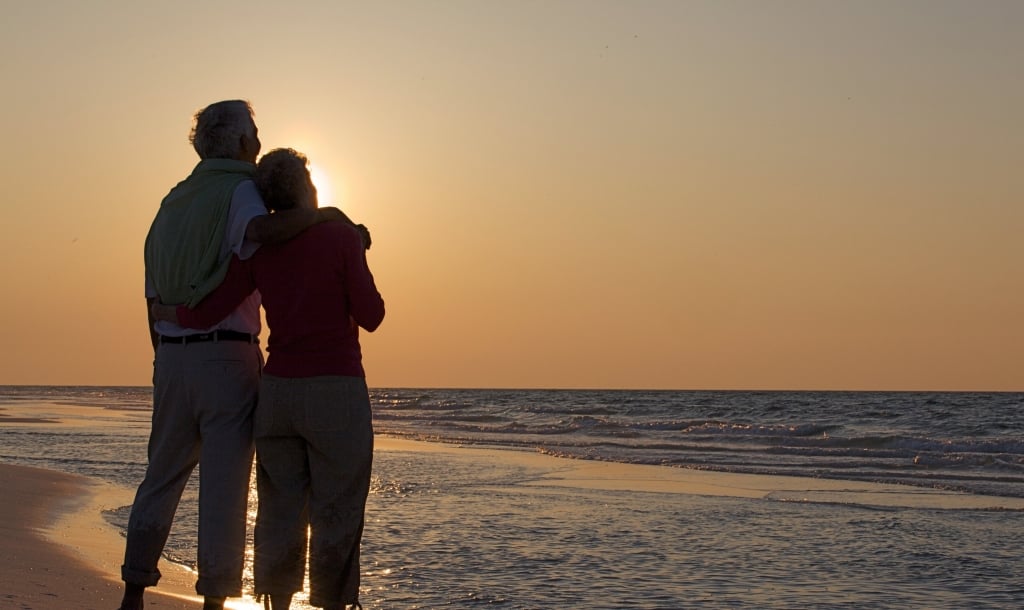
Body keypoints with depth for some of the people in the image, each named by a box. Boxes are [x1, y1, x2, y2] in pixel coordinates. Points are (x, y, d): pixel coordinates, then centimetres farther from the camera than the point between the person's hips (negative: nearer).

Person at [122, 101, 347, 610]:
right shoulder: (238, 190, -5)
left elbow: (153, 297, 17)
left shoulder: (172, 201, 17)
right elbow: (260, 230, -30)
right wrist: (320, 214, -15)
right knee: (223, 483, -2)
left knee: (162, 475, 15)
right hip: (226, 354, -7)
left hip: (172, 356, 7)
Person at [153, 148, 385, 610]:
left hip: (277, 393, 4)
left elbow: (203, 315, -1)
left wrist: (167, 312, 20)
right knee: (334, 515, 3)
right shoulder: (341, 236, -6)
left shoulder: (257, 248, 3)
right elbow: (370, 317, -6)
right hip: (337, 394, -4)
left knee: (280, 511, 12)